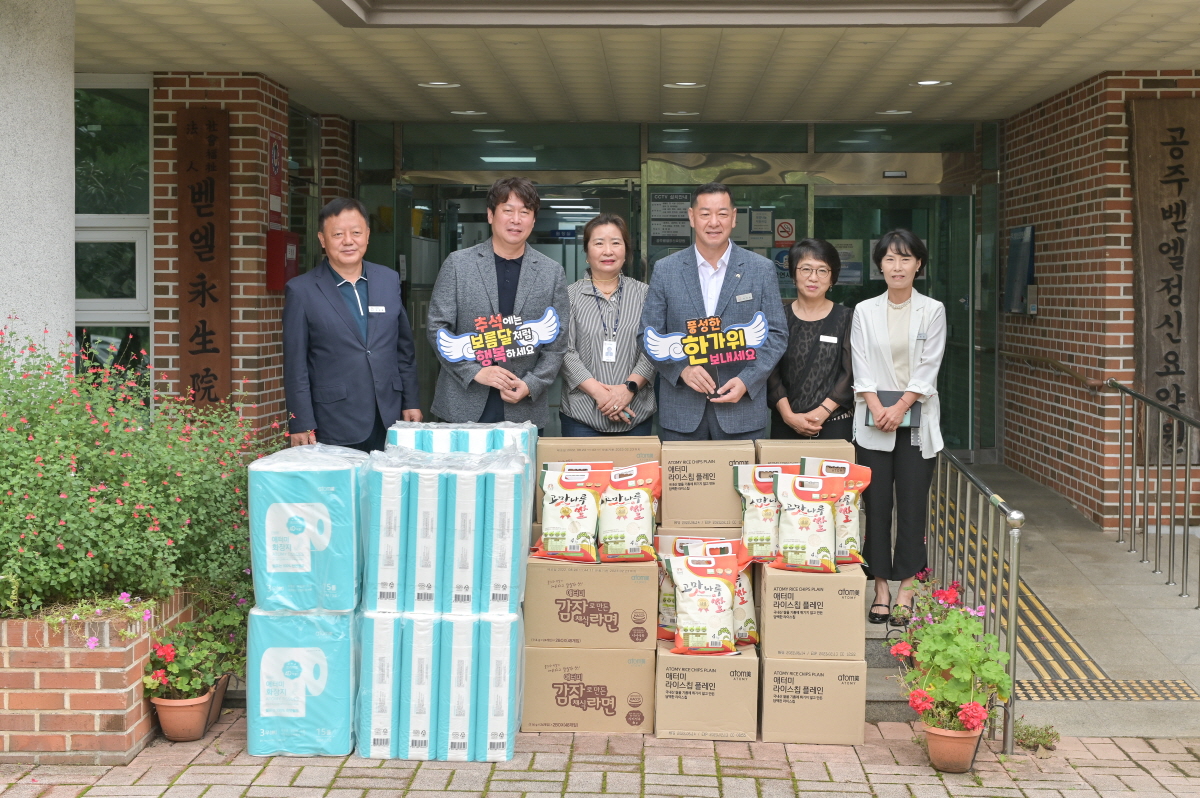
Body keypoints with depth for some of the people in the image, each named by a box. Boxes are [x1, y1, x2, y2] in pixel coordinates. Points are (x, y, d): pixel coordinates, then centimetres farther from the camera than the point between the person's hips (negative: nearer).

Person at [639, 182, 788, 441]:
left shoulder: (761, 269, 3)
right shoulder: (665, 270, 4)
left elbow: (776, 335, 3)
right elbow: (648, 335, 5)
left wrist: (746, 381, -11)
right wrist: (682, 369, -12)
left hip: (743, 409, 0)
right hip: (681, 412, 1)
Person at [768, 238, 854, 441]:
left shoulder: (846, 318, 5)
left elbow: (851, 374, -1)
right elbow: (770, 373, 1)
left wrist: (822, 412, -12)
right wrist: (788, 415, -11)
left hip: (834, 425, 0)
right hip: (785, 425, 1)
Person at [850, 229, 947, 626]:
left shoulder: (932, 311, 4)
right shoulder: (865, 311, 6)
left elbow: (928, 368, -2)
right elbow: (861, 369, 1)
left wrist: (901, 407, -12)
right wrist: (877, 408, -12)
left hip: (916, 421, -1)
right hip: (873, 421, 1)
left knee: (912, 505, -1)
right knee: (876, 505, 1)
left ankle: (906, 590, 5)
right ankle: (881, 588, 8)